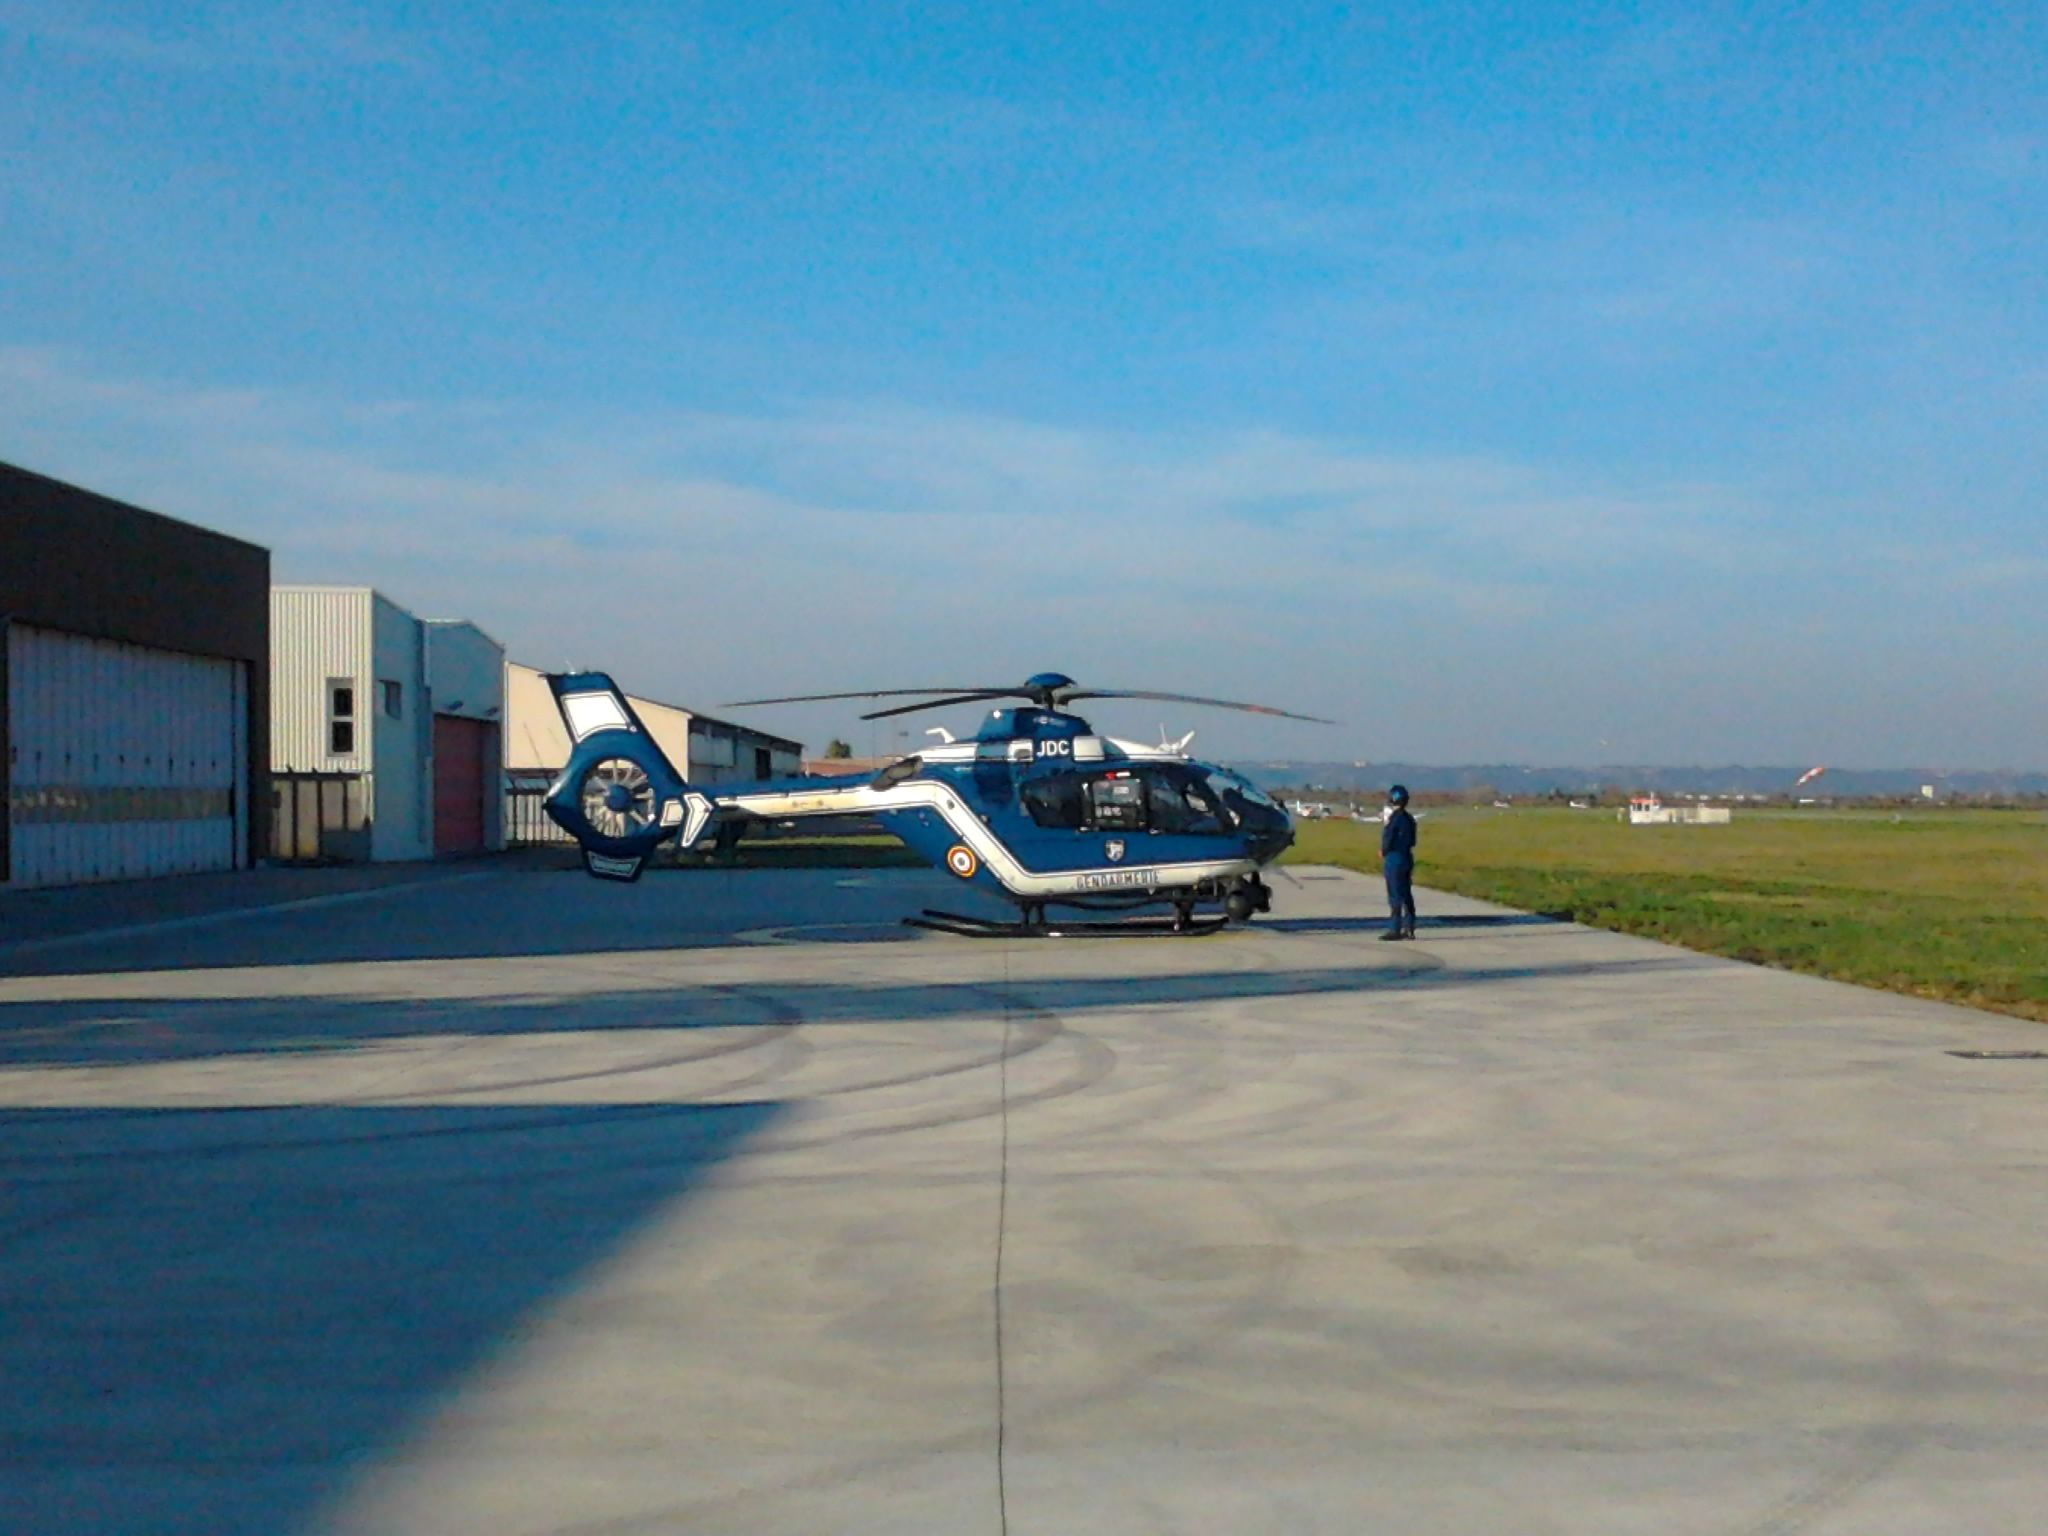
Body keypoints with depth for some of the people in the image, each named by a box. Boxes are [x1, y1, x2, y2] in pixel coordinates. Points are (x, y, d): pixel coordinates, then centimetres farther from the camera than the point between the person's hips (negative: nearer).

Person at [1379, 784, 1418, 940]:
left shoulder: (1394, 819, -16)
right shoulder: (1409, 819, 11)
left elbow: (1387, 841, -15)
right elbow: (1411, 841, 14)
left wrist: (1383, 852, 4)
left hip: (1394, 859, -9)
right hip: (1407, 858, 9)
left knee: (1395, 896, -6)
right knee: (1406, 895, 11)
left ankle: (1395, 929, -6)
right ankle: (1408, 928, 14)